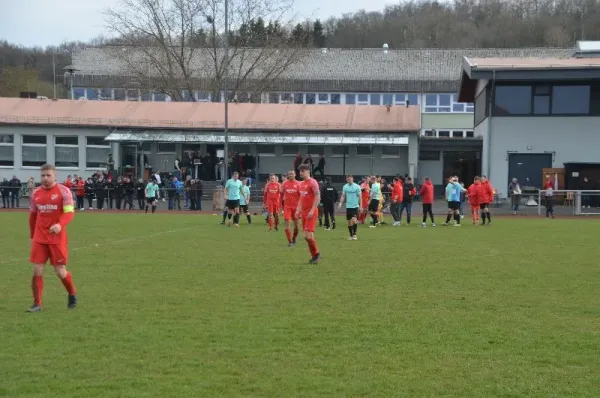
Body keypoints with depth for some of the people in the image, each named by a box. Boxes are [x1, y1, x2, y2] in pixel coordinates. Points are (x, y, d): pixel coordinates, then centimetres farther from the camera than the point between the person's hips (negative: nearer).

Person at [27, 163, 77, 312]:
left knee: (60, 272, 0)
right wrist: (32, 236, 19)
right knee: (37, 270, -2)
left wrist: (60, 225, -35)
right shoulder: (35, 193, 7)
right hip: (39, 238, 4)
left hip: (57, 237, -4)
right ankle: (37, 304, 9)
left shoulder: (63, 191, -8)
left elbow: (69, 212, -16)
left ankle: (72, 294, 28)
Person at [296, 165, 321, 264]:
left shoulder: (312, 182, -11)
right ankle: (314, 256, 15)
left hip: (311, 212, -8)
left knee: (308, 235, -14)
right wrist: (298, 210, 14)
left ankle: (316, 253, 3)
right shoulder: (302, 183, 15)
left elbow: (318, 197, -17)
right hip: (304, 212, 8)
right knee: (307, 236, 8)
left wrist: (312, 210, -21)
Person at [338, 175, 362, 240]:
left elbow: (360, 197, -2)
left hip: (355, 206, -3)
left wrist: (360, 206, -6)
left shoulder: (357, 186, -4)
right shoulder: (345, 187, 5)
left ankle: (354, 234, -4)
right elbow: (343, 196, 7)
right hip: (348, 206, 3)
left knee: (354, 220, -18)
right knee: (349, 222, 6)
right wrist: (340, 203, -8)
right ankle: (351, 235, 16)